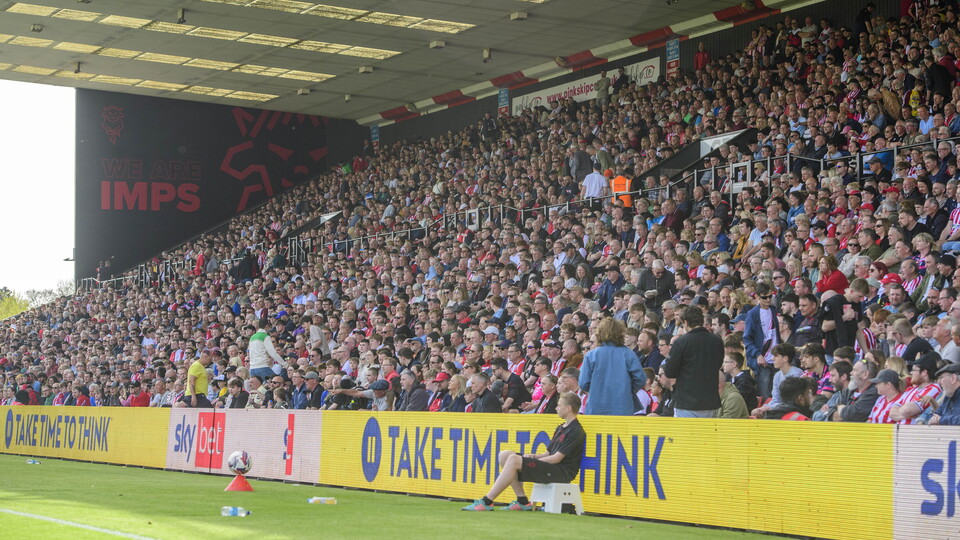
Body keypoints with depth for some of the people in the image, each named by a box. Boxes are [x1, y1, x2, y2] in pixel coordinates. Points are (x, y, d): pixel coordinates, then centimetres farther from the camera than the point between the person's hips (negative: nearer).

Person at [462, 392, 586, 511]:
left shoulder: (576, 431, -9)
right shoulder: (561, 428, 22)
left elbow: (557, 458, -15)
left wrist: (534, 460, -10)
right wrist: (534, 456, 1)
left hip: (562, 472, -10)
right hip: (550, 467, 10)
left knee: (514, 460, -25)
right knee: (504, 455, 0)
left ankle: (487, 502, -26)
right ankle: (522, 501, -7)